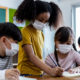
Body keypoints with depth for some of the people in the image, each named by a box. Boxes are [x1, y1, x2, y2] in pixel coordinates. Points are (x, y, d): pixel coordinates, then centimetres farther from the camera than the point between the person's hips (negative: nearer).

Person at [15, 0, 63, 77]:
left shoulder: (41, 33, 10)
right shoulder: (25, 32, -14)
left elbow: (38, 55, 10)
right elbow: (31, 56, -23)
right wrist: (50, 70, -34)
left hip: (39, 73, 7)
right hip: (26, 74, -7)